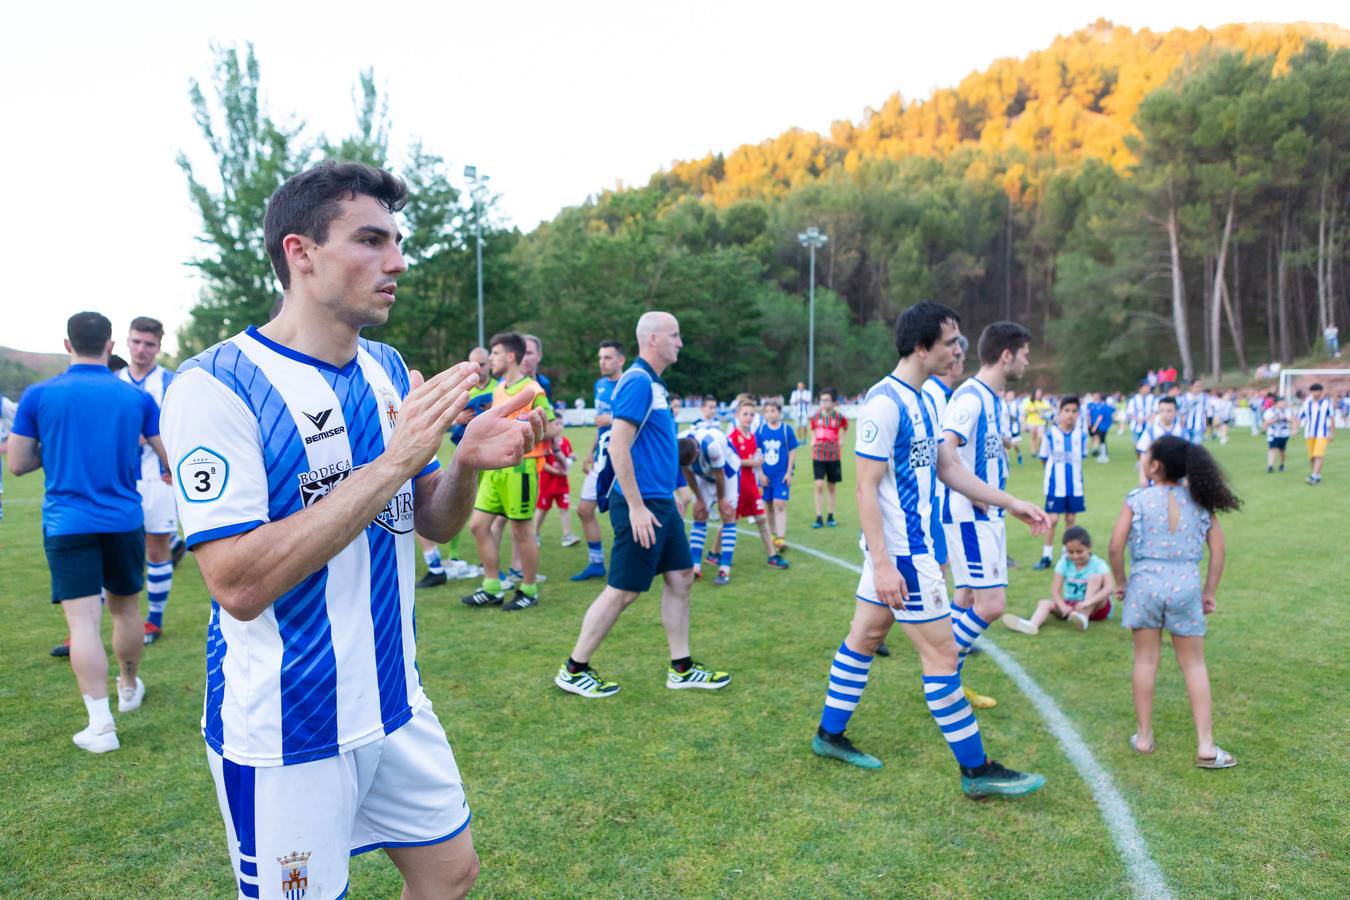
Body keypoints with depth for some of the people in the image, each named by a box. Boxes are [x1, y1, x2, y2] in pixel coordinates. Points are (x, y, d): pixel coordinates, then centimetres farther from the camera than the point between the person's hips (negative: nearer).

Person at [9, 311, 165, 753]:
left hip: (66, 525, -1)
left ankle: (100, 724, -6)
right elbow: (172, 459, 6)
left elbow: (16, 464, 2)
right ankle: (129, 688, 39)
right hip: (124, 521, 2)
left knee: (83, 621, -3)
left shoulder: (38, 395, -3)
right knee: (125, 608, 18)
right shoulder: (137, 397, -1)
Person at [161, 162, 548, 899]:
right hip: (286, 732, -6)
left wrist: (467, 462, -14)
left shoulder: (389, 369, 2)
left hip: (394, 702, 6)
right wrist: (395, 461, -28)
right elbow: (238, 584, -25)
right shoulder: (214, 384, -17)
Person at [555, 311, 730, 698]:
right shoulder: (637, 382, -16)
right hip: (642, 505, -10)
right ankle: (574, 670, 12)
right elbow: (618, 447, -22)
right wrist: (636, 507, -23)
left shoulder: (653, 383, 14)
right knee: (623, 590, -2)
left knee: (680, 578, 12)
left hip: (661, 502, 10)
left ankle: (682, 669, 22)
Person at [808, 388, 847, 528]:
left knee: (832, 487, 9)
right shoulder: (816, 415, -1)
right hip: (818, 455, 0)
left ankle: (831, 517, 21)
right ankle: (818, 518, -3)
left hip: (833, 456, 0)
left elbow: (845, 426, 13)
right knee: (819, 485, -8)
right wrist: (813, 440, 5)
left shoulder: (839, 416, -7)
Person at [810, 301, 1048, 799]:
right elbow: (866, 487, -21)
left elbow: (949, 468, 18)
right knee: (943, 653, -2)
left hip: (902, 547, 10)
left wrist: (1012, 504, 14)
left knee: (865, 635, 16)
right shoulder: (884, 403, -19)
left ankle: (830, 735, 30)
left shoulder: (921, 400, 11)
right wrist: (883, 564, -24)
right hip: (900, 554, -10)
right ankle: (976, 770, 11)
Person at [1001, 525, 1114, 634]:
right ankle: (1032, 624, -53)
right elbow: (1055, 590, -11)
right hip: (1071, 605, 3)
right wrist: (1063, 607, -32)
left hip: (1096, 607, -3)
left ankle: (1084, 615, -35)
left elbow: (1109, 587, -27)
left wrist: (1089, 602, -43)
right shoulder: (1064, 562, -4)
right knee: (1044, 603, -20)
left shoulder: (1097, 563, -12)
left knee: (1095, 577, -24)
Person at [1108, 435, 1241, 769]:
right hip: (1186, 585, 2)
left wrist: (1119, 582, 5)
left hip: (1145, 583, -2)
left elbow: (1116, 546, -10)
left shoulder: (1138, 499, -6)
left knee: (1145, 660, 10)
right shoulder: (1199, 500, 3)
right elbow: (1218, 551, 4)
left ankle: (1143, 736, 19)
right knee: (1194, 664, 11)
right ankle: (1205, 746, 11)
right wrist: (1210, 592, 13)